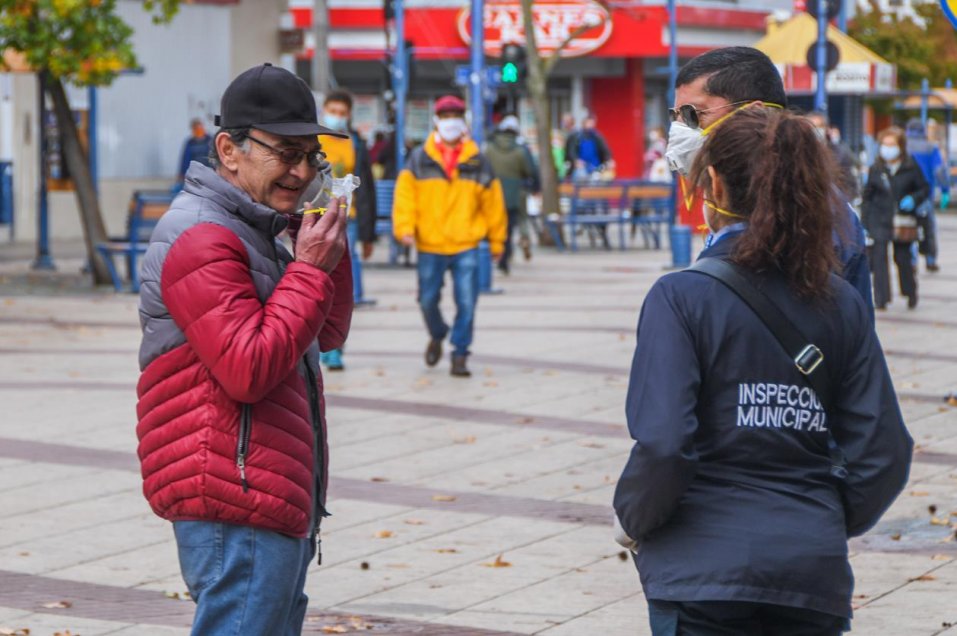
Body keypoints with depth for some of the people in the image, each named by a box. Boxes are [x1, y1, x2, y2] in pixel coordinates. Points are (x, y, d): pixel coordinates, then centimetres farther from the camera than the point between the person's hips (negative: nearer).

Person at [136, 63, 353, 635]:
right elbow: (248, 368, -23)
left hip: (277, 502, 11)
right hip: (237, 508, -11)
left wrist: (331, 252, 5)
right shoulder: (202, 237, -14)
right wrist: (310, 268, -17)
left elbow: (328, 335, 20)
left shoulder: (252, 232, 20)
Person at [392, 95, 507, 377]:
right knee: (428, 300, 10)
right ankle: (437, 336, 39)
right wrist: (405, 227, -17)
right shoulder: (419, 159, 2)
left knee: (466, 303, -6)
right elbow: (405, 194, -3)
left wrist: (496, 239, 13)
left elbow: (492, 201, 10)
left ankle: (460, 355, 4)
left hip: (466, 245, 0)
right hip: (430, 245, 0)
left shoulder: (477, 161, 4)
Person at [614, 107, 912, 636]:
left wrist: (632, 518, 1)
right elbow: (884, 453, 4)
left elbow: (663, 443, -17)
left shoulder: (682, 296, -9)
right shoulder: (842, 304, 5)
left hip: (704, 568, -4)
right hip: (814, 573, 4)